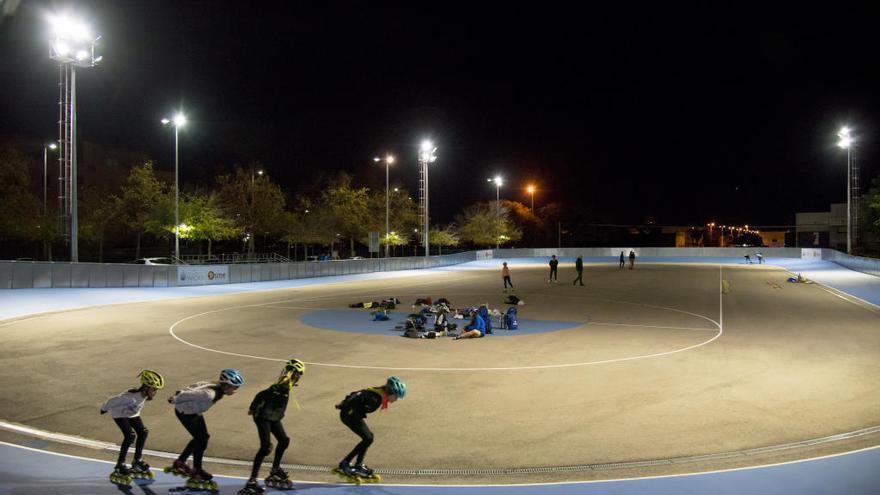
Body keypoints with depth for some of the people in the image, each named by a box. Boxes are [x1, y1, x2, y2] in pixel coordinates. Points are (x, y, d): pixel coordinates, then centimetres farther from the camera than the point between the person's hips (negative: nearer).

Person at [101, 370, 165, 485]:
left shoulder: (145, 395, -19)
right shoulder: (131, 397, -41)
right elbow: (112, 400, -27)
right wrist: (104, 408, -10)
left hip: (132, 414, 7)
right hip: (119, 414, -7)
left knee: (143, 432, -4)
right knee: (130, 435, -22)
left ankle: (137, 461, 12)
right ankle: (120, 465, -11)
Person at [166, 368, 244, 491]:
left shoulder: (216, 386, -11)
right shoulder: (209, 394, -39)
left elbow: (199, 385, 3)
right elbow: (187, 395, -30)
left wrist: (180, 393, 14)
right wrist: (174, 400, -10)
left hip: (195, 411, 9)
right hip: (185, 412, -9)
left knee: (203, 437, 15)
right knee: (201, 440, -7)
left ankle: (179, 462, 30)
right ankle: (196, 473, 6)